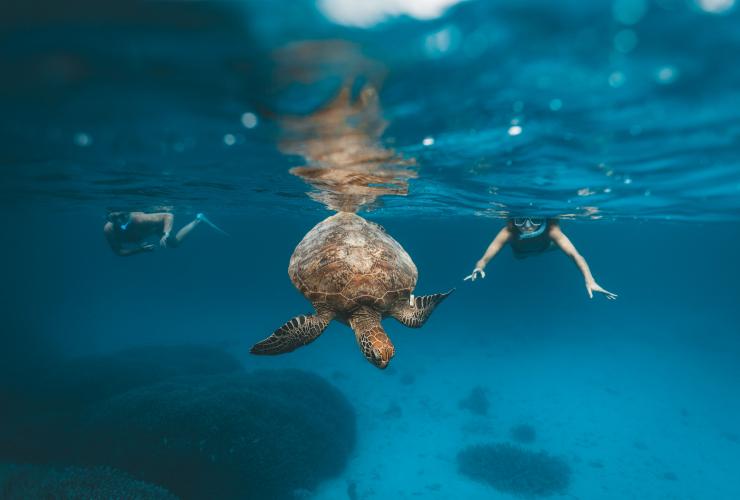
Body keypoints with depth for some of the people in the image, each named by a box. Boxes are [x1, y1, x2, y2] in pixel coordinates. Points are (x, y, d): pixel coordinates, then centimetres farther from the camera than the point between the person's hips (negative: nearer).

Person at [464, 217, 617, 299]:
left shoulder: (551, 229, -47)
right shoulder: (508, 232, -48)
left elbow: (575, 255, -53)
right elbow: (484, 259, -50)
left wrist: (590, 281, -67)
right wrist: (479, 269, -73)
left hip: (545, 247, 0)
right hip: (520, 253, 0)